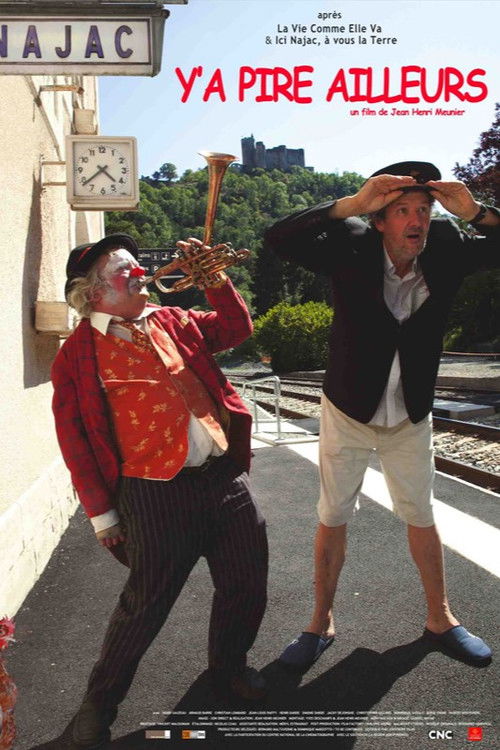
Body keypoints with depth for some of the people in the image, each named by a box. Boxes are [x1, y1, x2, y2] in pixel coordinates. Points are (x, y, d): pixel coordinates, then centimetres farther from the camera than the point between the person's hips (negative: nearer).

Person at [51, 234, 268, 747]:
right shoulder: (77, 354, -3)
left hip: (225, 477, 5)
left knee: (246, 583, 15)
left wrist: (214, 277, 7)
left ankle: (229, 667, 43)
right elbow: (74, 440, -3)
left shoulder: (173, 322, 12)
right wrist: (100, 511, -2)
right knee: (145, 605, 6)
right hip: (156, 494, -5)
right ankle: (100, 700, 33)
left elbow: (236, 328, 20)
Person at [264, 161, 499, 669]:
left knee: (421, 517, 16)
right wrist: (353, 204, -38)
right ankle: (321, 622, 27)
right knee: (332, 519, 9)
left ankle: (439, 618, 36)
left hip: (411, 417, 3)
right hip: (348, 413, -2)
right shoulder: (352, 248, -18)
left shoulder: (446, 250, -10)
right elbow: (278, 240, -29)